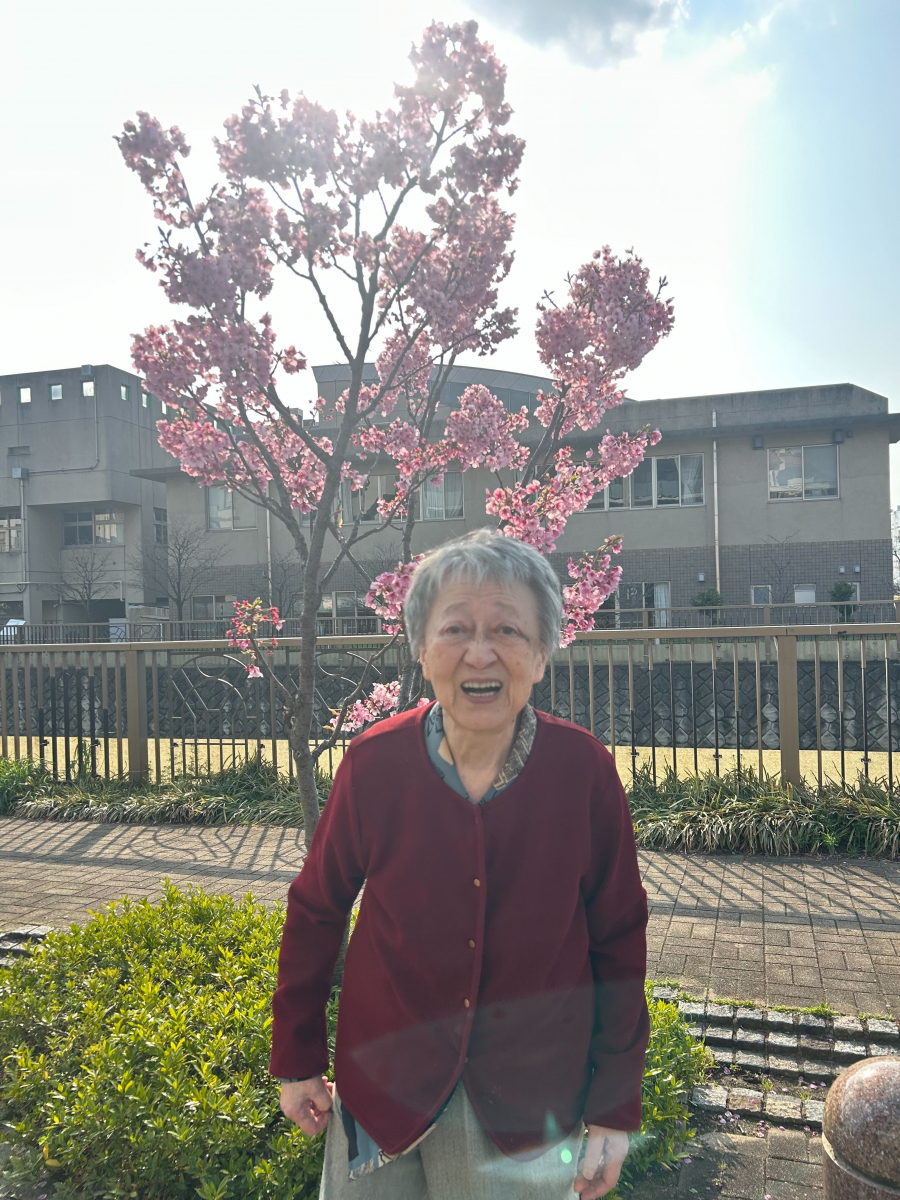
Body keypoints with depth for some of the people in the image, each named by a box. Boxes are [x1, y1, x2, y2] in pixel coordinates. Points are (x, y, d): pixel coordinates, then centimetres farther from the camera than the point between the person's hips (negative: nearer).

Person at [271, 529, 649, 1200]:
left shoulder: (585, 772, -17)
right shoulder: (374, 764, -16)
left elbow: (619, 943, -7)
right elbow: (317, 911, -3)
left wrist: (615, 1110, -2)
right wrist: (297, 1060, 5)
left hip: (527, 1102, 0)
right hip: (383, 1085, 1)